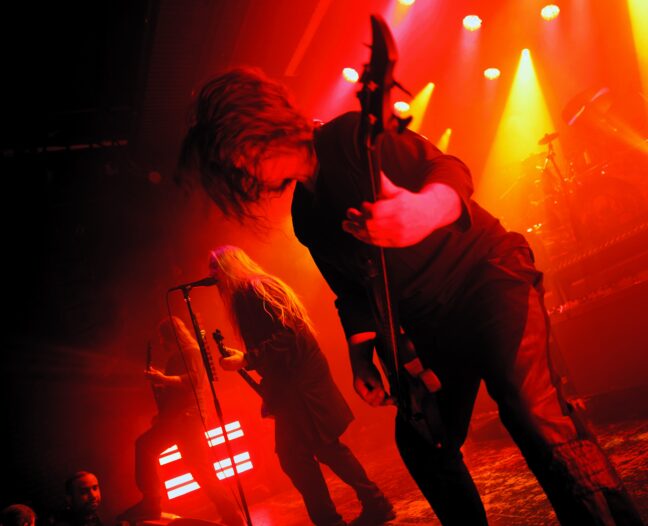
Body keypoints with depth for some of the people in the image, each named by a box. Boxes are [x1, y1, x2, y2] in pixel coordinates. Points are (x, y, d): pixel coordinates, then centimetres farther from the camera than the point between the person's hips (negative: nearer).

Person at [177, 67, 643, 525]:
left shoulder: (352, 137, -10)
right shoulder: (306, 218, 10)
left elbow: (446, 168, -18)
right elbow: (351, 287, 17)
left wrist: (427, 209, -40)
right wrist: (362, 355, 8)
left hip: (485, 274, -7)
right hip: (431, 325, 7)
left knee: (528, 403, -27)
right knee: (421, 441, 6)